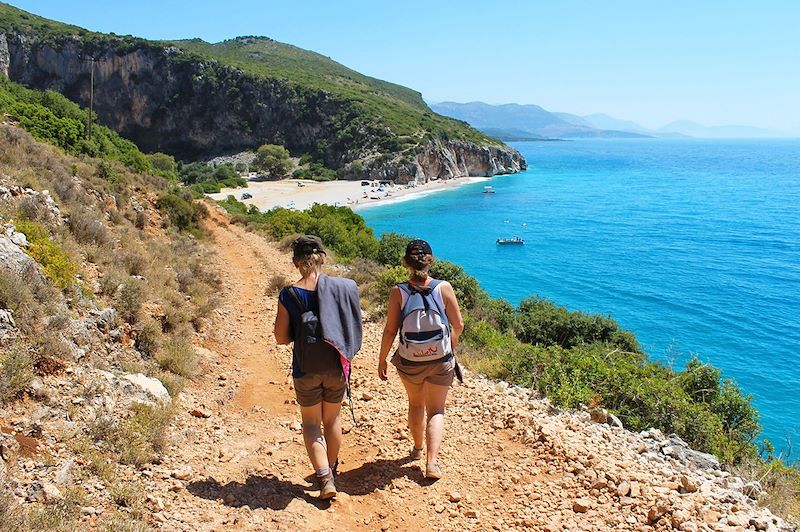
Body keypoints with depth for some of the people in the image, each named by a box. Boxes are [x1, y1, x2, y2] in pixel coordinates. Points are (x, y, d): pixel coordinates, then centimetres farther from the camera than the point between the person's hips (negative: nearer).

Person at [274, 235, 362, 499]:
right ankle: (331, 470, 38)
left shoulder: (288, 295, -12)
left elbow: (281, 337, -7)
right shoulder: (342, 287, -10)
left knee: (311, 423, 15)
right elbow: (353, 328, -2)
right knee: (332, 419, 22)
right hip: (337, 366, 2)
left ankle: (324, 477, 2)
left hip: (305, 369, -2)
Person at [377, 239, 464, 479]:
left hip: (409, 362, 1)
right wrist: (451, 346, 15)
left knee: (416, 404, 26)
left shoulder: (398, 292, -13)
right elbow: (458, 324, -5)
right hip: (441, 361, -1)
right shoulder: (443, 288, -11)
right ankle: (432, 462, 2)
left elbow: (390, 330, -10)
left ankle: (417, 448, 44)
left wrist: (382, 360, 3)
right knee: (436, 410, 15)